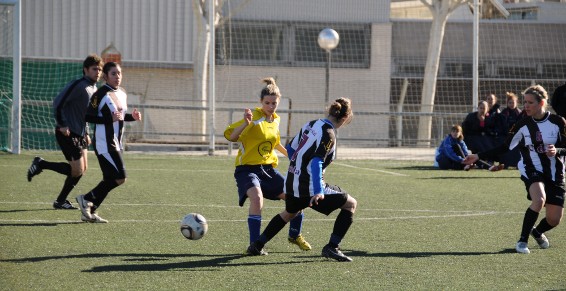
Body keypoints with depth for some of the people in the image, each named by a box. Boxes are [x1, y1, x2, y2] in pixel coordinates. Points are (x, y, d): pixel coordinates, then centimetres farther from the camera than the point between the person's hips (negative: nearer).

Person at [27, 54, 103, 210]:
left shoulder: (94, 89, 13)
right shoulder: (78, 86, -16)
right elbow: (58, 103, -20)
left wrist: (86, 133, 19)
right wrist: (62, 125, -19)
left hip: (79, 134, 10)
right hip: (67, 133, -10)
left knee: (82, 169, 8)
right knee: (77, 170, -11)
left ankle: (60, 201, 16)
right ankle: (40, 164, 2)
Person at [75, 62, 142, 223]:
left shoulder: (122, 93, 13)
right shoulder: (101, 94, -13)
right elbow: (88, 117, -16)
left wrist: (132, 116, 5)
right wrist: (110, 119, -25)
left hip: (116, 143, 9)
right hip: (104, 143, -9)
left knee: (109, 180, 9)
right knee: (119, 178, -15)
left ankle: (89, 212, 17)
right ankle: (87, 199, -3)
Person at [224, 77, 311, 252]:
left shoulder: (275, 120, 7)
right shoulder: (255, 118, -14)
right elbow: (230, 136, -25)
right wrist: (245, 123, -39)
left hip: (268, 169, 7)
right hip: (247, 169, -7)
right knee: (257, 197, -33)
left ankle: (295, 235, 28)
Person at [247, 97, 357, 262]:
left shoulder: (311, 124, 9)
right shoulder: (328, 134, -15)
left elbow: (290, 149, 19)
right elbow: (316, 162, -25)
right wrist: (318, 191, -32)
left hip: (291, 184, 8)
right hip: (308, 188, -8)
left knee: (289, 213, 35)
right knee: (351, 204, 4)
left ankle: (257, 245, 34)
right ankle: (332, 247, -3)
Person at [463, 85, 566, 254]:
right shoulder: (523, 124, -1)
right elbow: (505, 147, 4)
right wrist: (478, 157, -1)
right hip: (531, 170, -1)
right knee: (539, 199, -33)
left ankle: (537, 232, 36)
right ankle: (522, 241, -20)